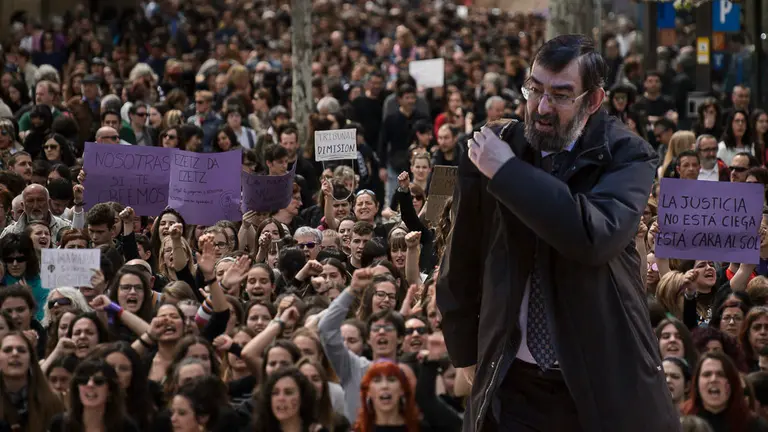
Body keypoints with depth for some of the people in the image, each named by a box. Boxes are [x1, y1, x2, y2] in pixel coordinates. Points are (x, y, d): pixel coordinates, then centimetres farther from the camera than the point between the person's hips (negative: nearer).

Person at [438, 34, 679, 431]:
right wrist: (467, 353, 15)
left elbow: (597, 235, -27)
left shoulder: (626, 156, -8)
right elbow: (461, 262, 10)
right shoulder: (492, 149, -1)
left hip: (604, 383, -2)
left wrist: (508, 172, -21)